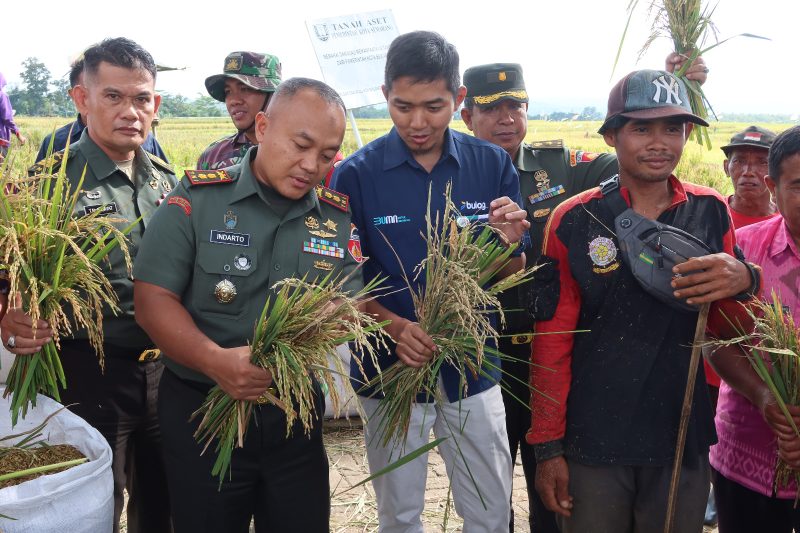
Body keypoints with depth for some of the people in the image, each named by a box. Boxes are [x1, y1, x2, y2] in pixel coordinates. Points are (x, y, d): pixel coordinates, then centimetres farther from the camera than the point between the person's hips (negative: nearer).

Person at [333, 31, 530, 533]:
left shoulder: (493, 165, -5)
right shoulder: (356, 174, -11)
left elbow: (511, 277, 2)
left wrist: (507, 245, -20)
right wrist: (397, 328, -24)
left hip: (471, 371, 2)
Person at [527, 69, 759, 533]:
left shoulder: (712, 212, 1)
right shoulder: (575, 221, -7)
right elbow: (552, 343, -4)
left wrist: (744, 280, -15)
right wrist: (548, 447, -4)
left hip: (684, 443, 3)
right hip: (592, 445, -2)